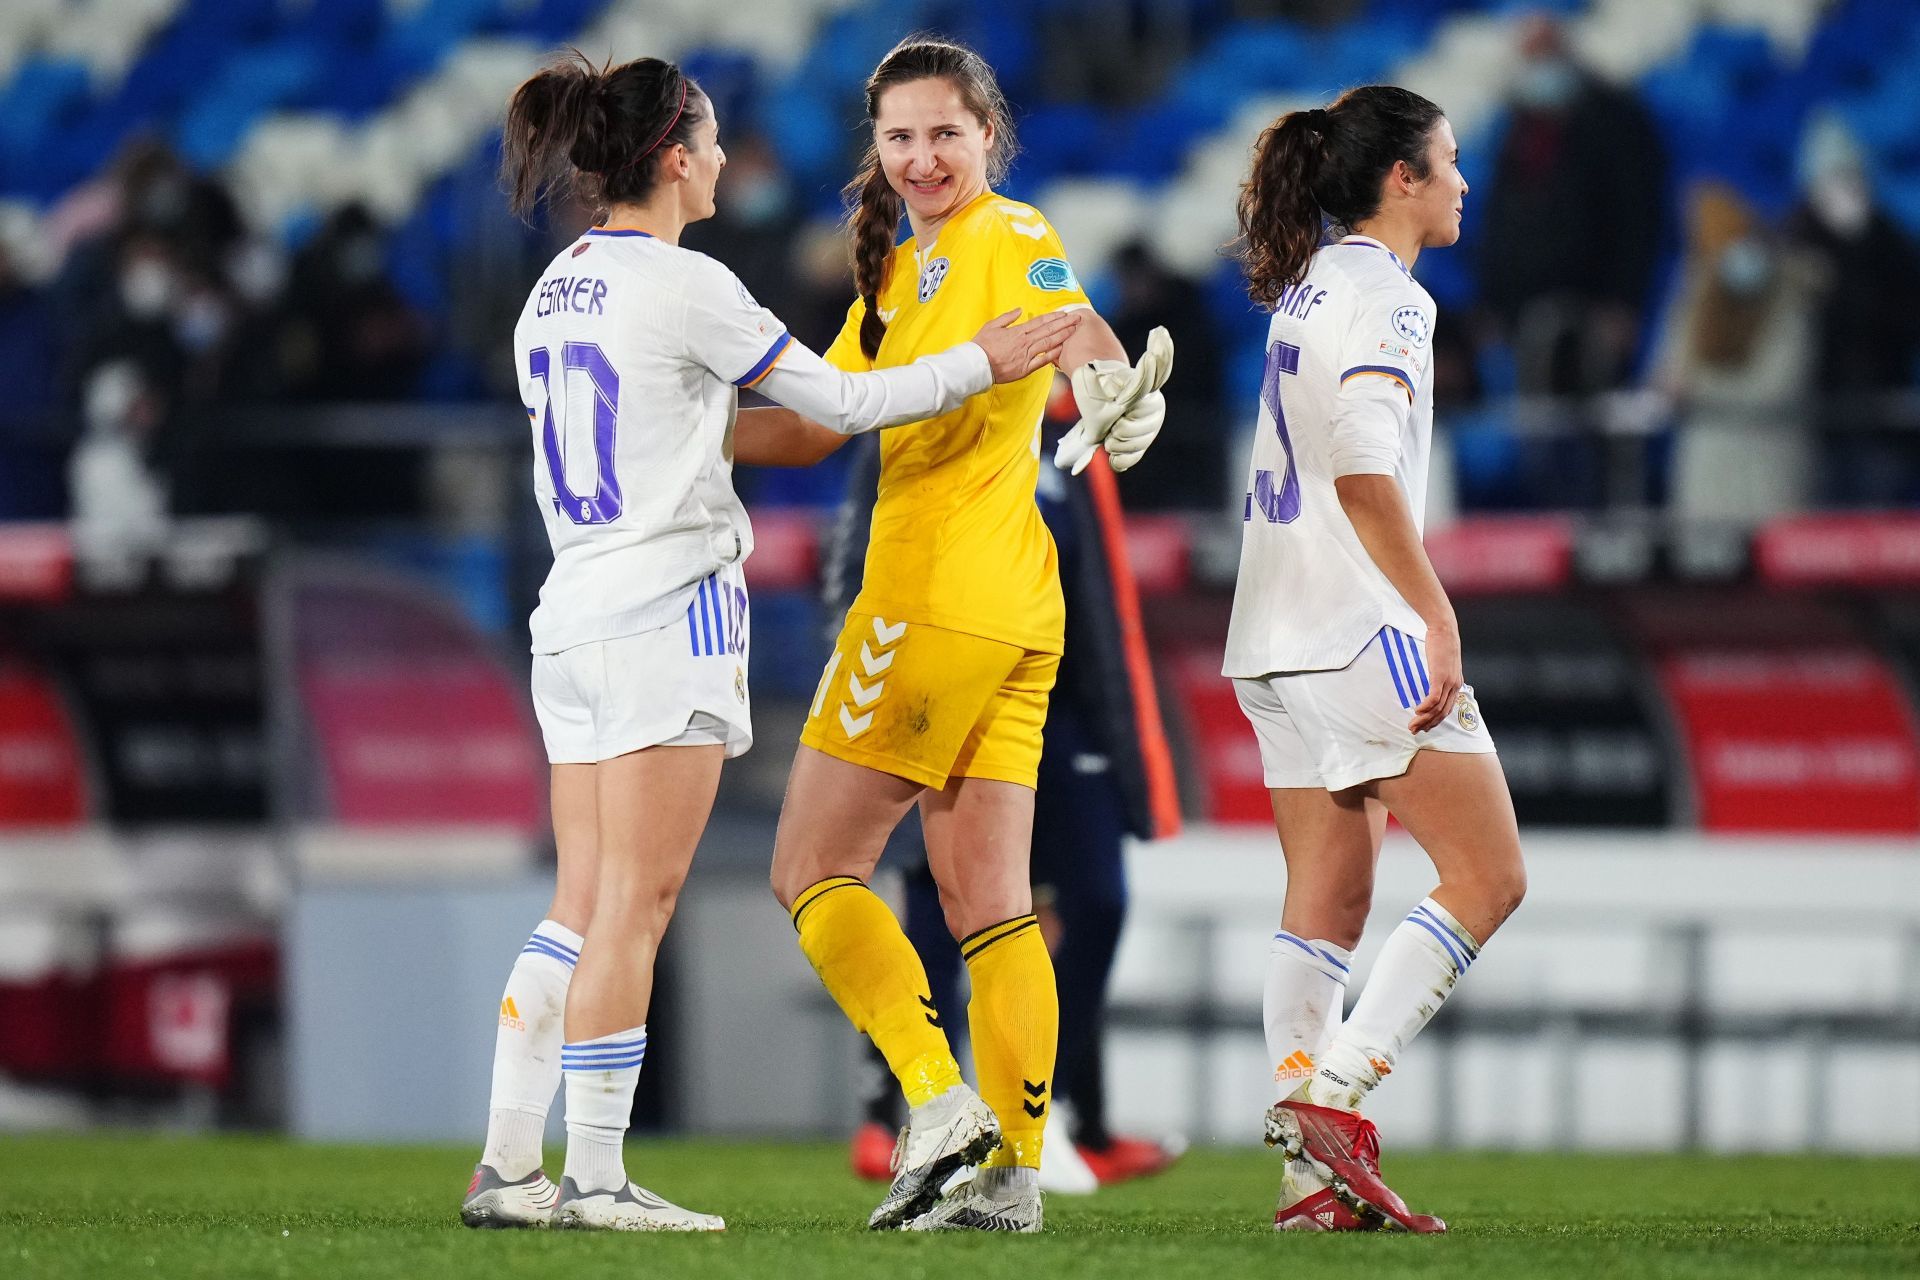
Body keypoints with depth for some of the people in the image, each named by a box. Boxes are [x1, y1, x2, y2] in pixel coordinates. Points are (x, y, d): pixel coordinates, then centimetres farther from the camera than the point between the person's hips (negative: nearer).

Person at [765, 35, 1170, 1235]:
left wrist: (1121, 386, -49)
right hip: (1014, 611, 9)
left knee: (816, 868, -3)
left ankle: (940, 1101, -11)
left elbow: (1082, 330, -28)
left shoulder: (1012, 238, -8)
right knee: (989, 901, 6)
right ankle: (1012, 1168, 4)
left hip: (940, 594, -9)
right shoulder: (897, 271, 19)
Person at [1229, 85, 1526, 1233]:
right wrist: (1437, 618, -24)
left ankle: (1314, 1178, 2)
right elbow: (1364, 469, -22)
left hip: (1281, 639, 10)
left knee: (1328, 900, 7)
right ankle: (1331, 1095, -14)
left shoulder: (1309, 288, 18)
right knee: (1489, 878, -6)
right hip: (1364, 627, -10)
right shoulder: (1384, 294, -11)